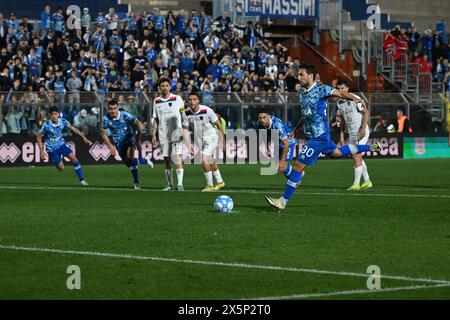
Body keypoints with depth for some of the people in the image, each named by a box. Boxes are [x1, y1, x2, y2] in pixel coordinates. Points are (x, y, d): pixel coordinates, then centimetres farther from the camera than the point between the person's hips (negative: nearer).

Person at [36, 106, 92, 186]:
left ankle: (82, 180, -10)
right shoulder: (46, 125, -21)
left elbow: (73, 129, -2)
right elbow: (38, 137, -10)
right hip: (51, 148, -3)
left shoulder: (63, 122, -13)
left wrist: (84, 138, -9)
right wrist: (41, 150, -15)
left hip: (61, 144, 3)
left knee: (73, 158, -17)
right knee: (61, 168, -5)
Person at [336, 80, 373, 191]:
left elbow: (366, 112, -13)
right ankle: (367, 181, 23)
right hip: (351, 133, 8)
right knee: (357, 157, 12)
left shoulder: (354, 98, -14)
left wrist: (363, 128, -21)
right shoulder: (339, 102, 9)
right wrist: (341, 136, 15)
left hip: (361, 132, -8)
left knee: (356, 156, -12)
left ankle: (356, 184, -9)